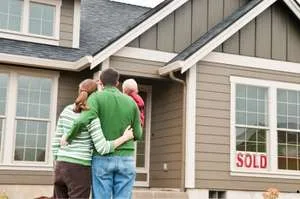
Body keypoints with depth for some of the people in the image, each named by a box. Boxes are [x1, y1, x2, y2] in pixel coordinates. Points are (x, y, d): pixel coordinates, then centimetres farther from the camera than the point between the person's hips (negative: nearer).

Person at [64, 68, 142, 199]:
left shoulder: (96, 97, -3)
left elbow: (84, 120, -22)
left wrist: (69, 136, -6)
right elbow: (138, 134, 10)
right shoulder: (131, 102, 7)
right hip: (126, 160, 2)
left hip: (102, 159, -2)